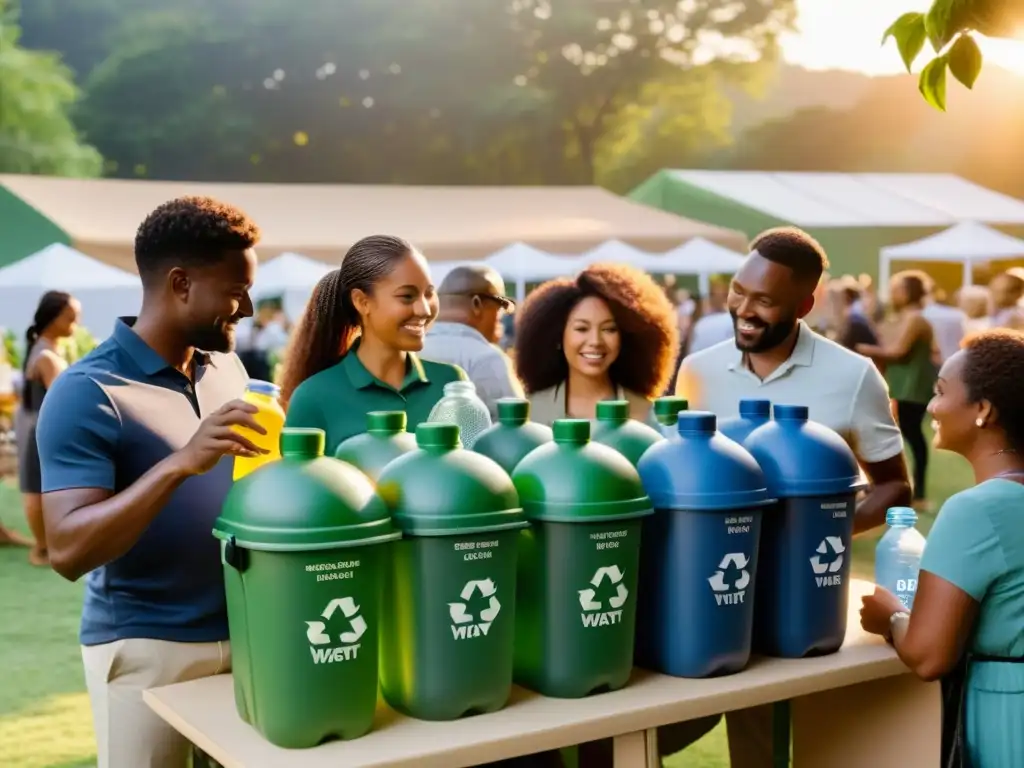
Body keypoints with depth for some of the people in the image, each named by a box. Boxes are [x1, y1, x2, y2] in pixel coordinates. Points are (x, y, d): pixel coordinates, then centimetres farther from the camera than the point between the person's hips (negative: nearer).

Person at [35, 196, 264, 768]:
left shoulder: (227, 367, 5)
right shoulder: (88, 392, -14)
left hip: (243, 633, 6)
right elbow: (67, 550, -22)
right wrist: (180, 463, -33)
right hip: (148, 650, -5)